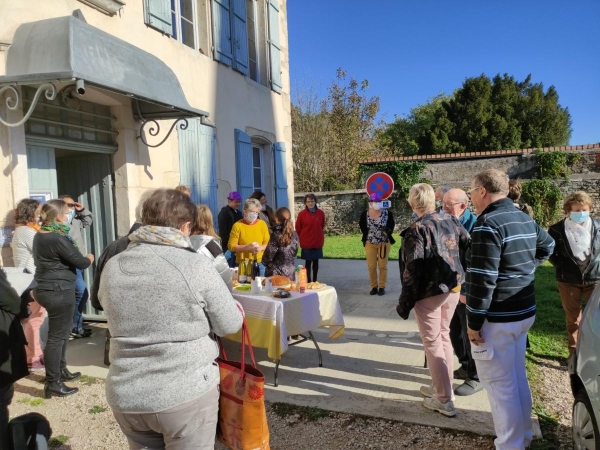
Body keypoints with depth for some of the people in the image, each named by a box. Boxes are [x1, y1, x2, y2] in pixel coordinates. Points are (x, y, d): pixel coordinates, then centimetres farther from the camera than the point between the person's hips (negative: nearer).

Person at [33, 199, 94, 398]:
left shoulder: (40, 236, 9)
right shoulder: (58, 239, -21)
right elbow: (81, 263, -17)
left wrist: (82, 258, 5)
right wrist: (89, 258, 4)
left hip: (47, 289, 10)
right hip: (59, 291, -10)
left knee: (60, 332, 21)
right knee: (57, 336, -1)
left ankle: (61, 371, 34)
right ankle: (53, 383, 7)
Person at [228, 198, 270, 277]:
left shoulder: (262, 224, 5)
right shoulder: (237, 225, -4)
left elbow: (268, 243, 9)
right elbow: (231, 246, -5)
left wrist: (261, 248, -11)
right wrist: (246, 247, -18)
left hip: (260, 263, 3)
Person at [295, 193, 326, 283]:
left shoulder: (320, 213, -1)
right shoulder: (302, 214, -8)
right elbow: (298, 228, 0)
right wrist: (302, 239, 5)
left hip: (318, 243, 3)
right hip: (306, 243, -3)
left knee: (316, 262, 10)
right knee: (308, 262, 4)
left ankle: (314, 281, 20)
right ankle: (309, 281, 12)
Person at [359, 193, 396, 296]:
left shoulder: (387, 213, -7)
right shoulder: (364, 214, -7)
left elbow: (391, 225, 6)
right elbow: (361, 226, 7)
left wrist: (388, 231, -11)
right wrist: (368, 234, -2)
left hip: (384, 243, 0)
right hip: (370, 244, 1)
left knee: (383, 266, 6)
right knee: (371, 266, 5)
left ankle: (382, 287, 17)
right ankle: (374, 286, 19)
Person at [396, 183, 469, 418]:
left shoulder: (416, 230, -17)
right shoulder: (451, 221, 2)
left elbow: (412, 271, -18)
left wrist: (404, 303, -10)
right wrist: (461, 278, 16)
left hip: (429, 293, -7)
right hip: (453, 287, 7)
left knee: (433, 342, 5)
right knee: (443, 336, 21)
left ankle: (444, 399, 12)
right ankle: (443, 386, 33)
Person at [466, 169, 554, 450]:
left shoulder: (488, 224, -20)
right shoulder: (525, 219, 9)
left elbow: (482, 279, -24)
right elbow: (547, 246, 29)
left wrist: (474, 322, -17)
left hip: (498, 319, -9)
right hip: (524, 312, 9)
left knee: (499, 384, 3)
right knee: (517, 378, 21)